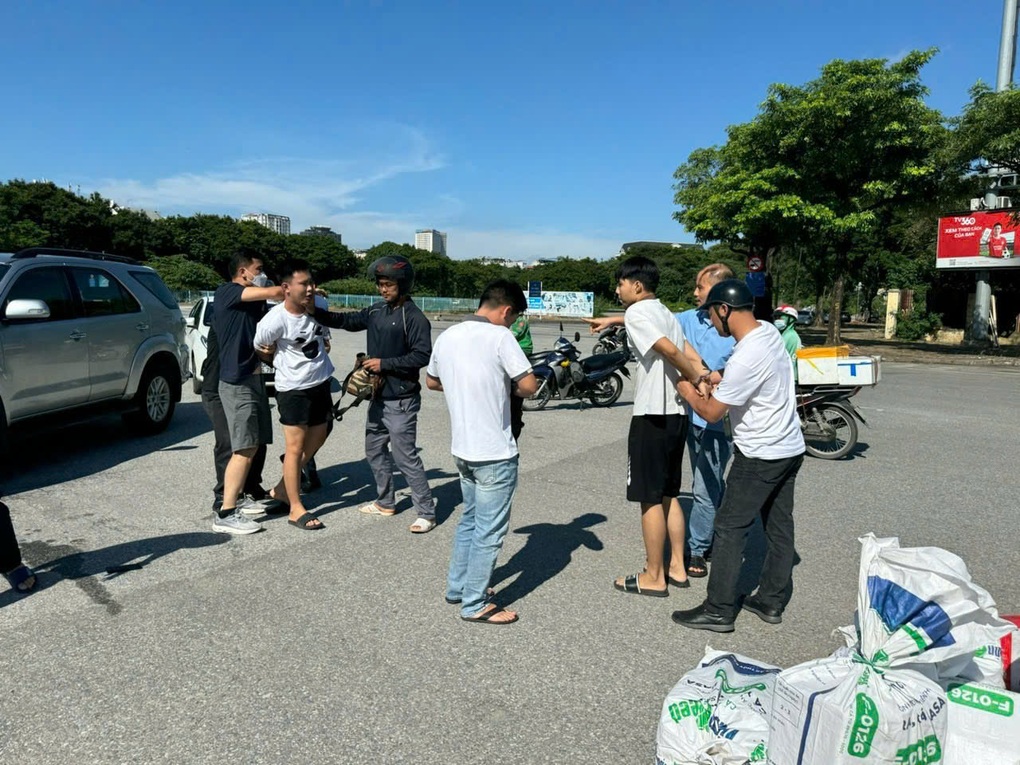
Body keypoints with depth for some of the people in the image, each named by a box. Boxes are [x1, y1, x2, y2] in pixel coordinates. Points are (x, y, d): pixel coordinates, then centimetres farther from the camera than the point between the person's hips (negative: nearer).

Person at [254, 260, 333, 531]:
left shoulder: (317, 306, -6)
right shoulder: (275, 320, -22)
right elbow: (258, 349, -6)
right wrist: (283, 363, 4)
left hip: (321, 383, 7)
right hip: (293, 389, -7)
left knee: (317, 438, 17)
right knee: (295, 447, -1)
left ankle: (282, 489, 34)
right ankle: (296, 508, 10)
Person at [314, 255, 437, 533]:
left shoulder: (414, 317, -15)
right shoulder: (376, 311, 8)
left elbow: (422, 355, -21)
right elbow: (347, 321, 12)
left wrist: (385, 363, -19)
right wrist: (314, 311, -1)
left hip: (401, 401, -9)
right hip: (379, 397, 9)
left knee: (405, 456, -6)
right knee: (375, 450, 18)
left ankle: (426, 512, 4)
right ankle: (386, 502, 34)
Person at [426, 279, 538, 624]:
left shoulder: (448, 335, 6)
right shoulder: (500, 337, -15)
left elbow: (431, 381, 19)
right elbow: (529, 386, -16)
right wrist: (509, 387, 4)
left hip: (462, 449, 8)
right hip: (495, 453, -7)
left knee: (470, 520, 23)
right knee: (489, 531, 5)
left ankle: (457, 586, 34)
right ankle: (475, 605, 15)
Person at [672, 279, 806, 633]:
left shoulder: (746, 358, -28)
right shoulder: (768, 331, 1)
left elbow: (711, 413, -19)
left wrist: (688, 392, -3)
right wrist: (719, 382, 6)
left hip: (760, 456, -9)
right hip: (790, 448, 10)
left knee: (730, 528, -1)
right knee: (779, 526, 15)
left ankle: (718, 611, 6)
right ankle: (772, 601, 27)